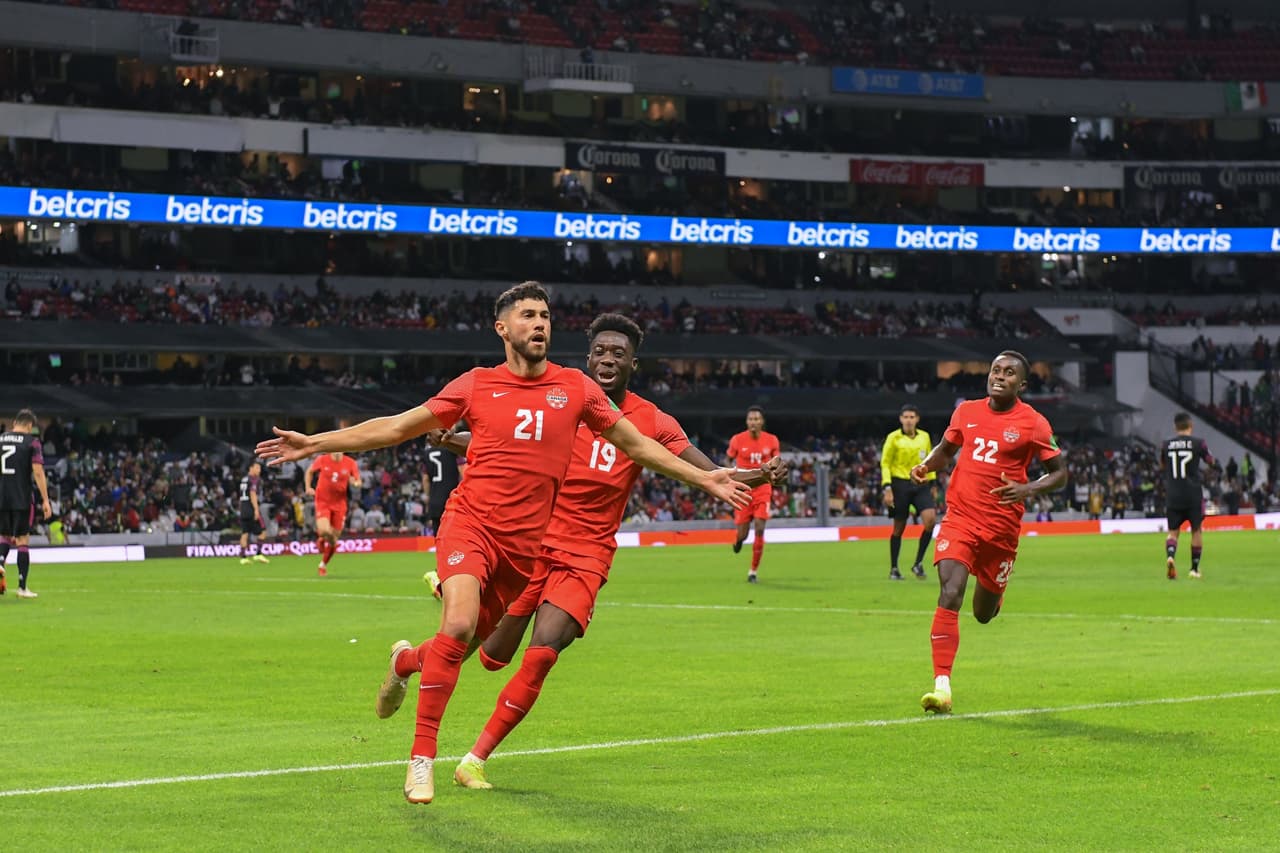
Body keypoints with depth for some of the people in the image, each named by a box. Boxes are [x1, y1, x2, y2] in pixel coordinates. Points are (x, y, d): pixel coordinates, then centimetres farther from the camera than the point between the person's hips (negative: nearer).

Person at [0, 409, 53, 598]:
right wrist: (45, 500, -7)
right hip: (22, 499, -3)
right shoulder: (32, 442, -3)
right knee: (22, 540, 4)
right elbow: (38, 472, -9)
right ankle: (22, 587, 3)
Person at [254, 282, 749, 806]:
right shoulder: (476, 385, 4)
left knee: (469, 644, 8)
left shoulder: (574, 387, 7)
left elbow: (636, 443, 16)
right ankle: (422, 758, -15)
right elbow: (396, 428, 9)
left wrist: (702, 478, 10)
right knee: (459, 625, -24)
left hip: (525, 541, 3)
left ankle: (406, 661, 44)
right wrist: (314, 444, 5)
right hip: (471, 521, -3)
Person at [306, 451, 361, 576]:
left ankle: (323, 565, 28)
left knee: (334, 540, 5)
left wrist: (355, 483, -18)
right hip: (323, 502, -2)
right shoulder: (322, 460, -6)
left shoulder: (350, 463, -5)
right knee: (324, 531, -26)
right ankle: (321, 539, 13)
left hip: (339, 504, 2)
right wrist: (308, 487, 0)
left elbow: (358, 482, 6)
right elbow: (309, 471, 13)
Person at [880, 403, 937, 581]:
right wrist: (887, 488, -10)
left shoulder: (925, 437, 9)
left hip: (921, 485, 3)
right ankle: (893, 569, 14)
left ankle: (918, 563, -5)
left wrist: (932, 483, 18)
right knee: (899, 527, 1)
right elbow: (885, 463, -3)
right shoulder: (894, 438, -2)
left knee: (930, 518, -17)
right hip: (901, 484, -3)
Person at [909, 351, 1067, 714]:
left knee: (984, 614, 12)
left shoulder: (1033, 424, -5)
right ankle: (942, 687, -21)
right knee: (949, 595, -20)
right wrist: (926, 466, 0)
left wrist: (1028, 489, -20)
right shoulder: (966, 411, 5)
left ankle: (993, 597, 53)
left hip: (1001, 527, -1)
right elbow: (946, 449, 22)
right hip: (960, 518, 1)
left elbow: (1060, 474, -1)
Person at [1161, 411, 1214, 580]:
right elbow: (1210, 461, 12)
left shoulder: (1166, 444, 3)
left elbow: (1162, 465, 21)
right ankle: (1195, 568, 15)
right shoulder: (1198, 442, -5)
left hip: (1172, 495, 2)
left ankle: (1170, 556, -22)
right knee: (1197, 530, 13)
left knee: (1173, 531, 7)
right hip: (1193, 494, -2)